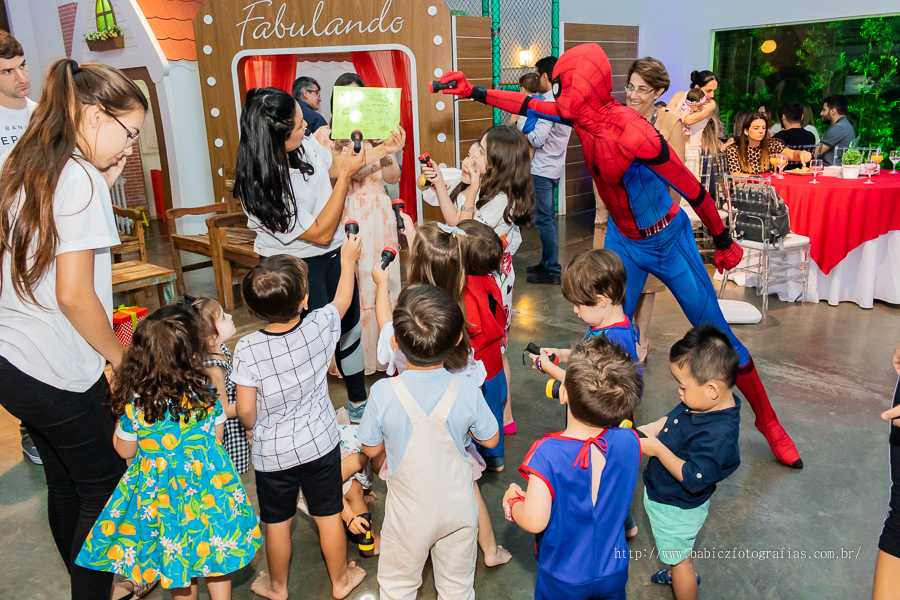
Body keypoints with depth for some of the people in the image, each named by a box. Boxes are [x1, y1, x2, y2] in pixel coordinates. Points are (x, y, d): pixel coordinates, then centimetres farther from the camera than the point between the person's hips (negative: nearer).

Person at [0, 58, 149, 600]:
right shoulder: (78, 178, -18)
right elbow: (73, 293, -21)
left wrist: (105, 184, 6)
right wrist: (121, 356, -8)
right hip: (60, 374, -9)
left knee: (66, 484, 22)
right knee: (106, 488, 9)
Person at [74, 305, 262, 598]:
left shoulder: (134, 405, -19)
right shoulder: (206, 395, -17)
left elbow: (124, 450, -2)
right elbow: (217, 436, -1)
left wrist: (119, 420, 8)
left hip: (161, 492, 0)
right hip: (207, 484, 0)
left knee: (178, 558, 21)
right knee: (215, 553, 20)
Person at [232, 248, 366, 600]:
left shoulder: (247, 350, -23)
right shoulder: (320, 327, -19)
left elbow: (245, 411, -17)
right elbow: (342, 300, 3)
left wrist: (255, 427, 6)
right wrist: (348, 260, 18)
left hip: (272, 452, -1)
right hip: (321, 443, 1)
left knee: (277, 522, 20)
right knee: (329, 515, 18)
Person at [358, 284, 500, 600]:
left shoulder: (383, 392, -26)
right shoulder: (466, 390, -22)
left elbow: (371, 449, -9)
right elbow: (490, 440, -5)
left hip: (409, 513, -1)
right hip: (459, 508, 2)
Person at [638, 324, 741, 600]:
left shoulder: (717, 435, -39)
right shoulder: (700, 403, -13)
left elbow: (693, 478, -36)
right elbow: (671, 420, 5)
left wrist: (657, 449, -31)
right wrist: (646, 430, -9)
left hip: (675, 509, -9)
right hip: (665, 495, 9)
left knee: (678, 557, 18)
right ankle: (684, 573, 63)